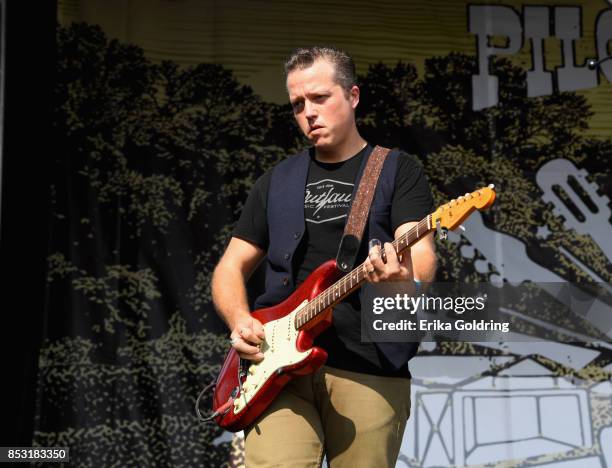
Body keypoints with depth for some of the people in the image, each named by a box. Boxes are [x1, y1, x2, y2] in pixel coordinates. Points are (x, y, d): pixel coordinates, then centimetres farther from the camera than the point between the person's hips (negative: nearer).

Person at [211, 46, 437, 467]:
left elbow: (422, 256, -7)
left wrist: (404, 277, -32)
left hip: (370, 369, -2)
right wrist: (240, 320, -2)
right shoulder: (278, 180, 18)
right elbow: (231, 266, 19)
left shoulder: (398, 170, 7)